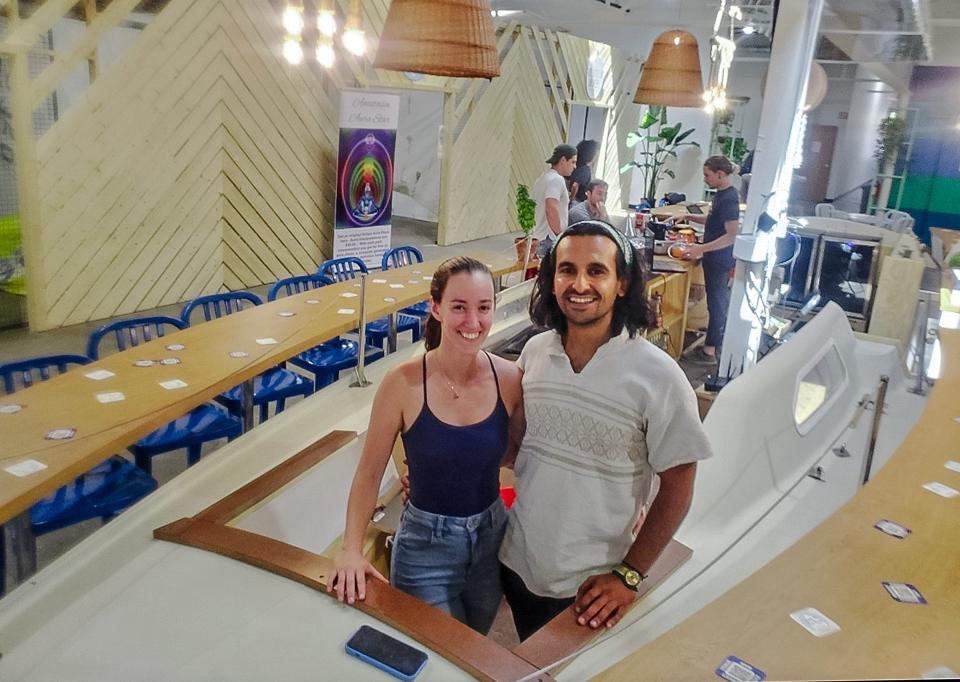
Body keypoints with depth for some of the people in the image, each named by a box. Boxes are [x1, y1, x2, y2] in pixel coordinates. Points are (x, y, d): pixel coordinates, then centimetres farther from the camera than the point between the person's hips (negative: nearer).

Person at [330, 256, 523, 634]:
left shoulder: (510, 378, -12)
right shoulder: (404, 383, -19)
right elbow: (369, 473, -9)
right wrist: (351, 548, -16)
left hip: (493, 538, 3)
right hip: (426, 545, -3)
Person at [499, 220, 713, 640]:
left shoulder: (658, 376, -19)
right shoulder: (535, 351, -6)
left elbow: (677, 486, -11)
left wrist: (628, 576, -12)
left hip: (593, 587, -4)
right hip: (517, 563, 4)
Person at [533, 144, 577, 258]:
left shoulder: (542, 179, 19)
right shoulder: (556, 179, -12)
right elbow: (551, 209, -25)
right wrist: (561, 236, -20)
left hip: (539, 239, 10)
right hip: (552, 240, -10)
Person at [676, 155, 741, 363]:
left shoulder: (729, 198, -21)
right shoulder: (722, 194, 8)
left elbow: (732, 235, -26)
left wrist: (701, 249, -29)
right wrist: (689, 216, 11)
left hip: (720, 260, -10)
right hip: (716, 259, 10)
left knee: (716, 302, -1)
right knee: (720, 301, 18)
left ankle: (710, 350, 9)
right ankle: (720, 342, 31)